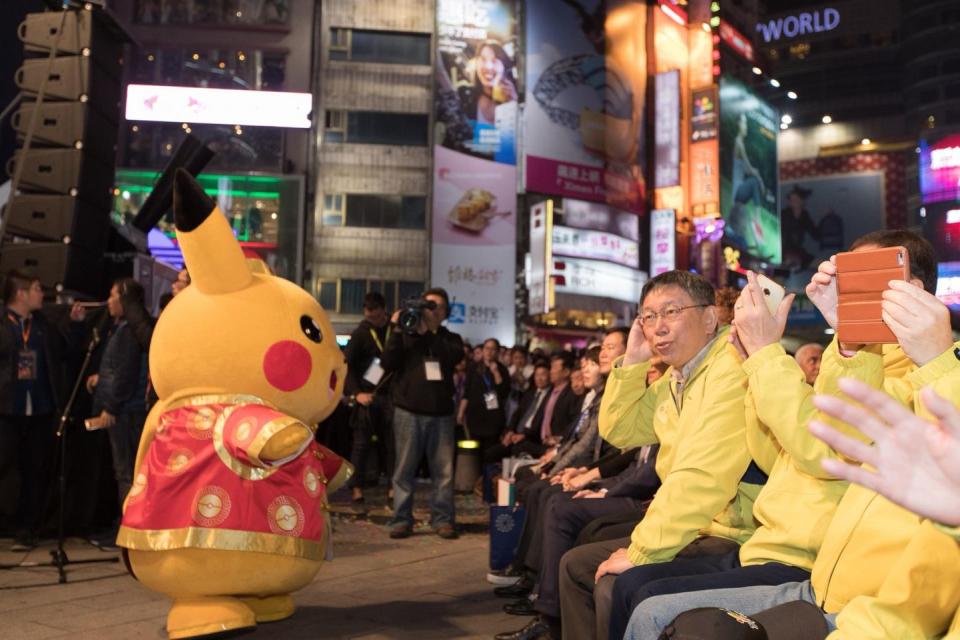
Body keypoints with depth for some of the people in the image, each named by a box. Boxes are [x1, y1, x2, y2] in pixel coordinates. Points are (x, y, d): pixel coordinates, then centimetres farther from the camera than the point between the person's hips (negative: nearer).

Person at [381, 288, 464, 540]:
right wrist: (397, 332, -9)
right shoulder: (405, 336, 11)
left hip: (441, 413, 1)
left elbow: (454, 355, -8)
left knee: (443, 470, -1)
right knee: (405, 468, 0)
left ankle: (442, 519, 5)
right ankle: (401, 520, 5)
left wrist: (427, 332, -8)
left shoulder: (450, 338, 16)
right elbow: (387, 363, -3)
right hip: (409, 411, -1)